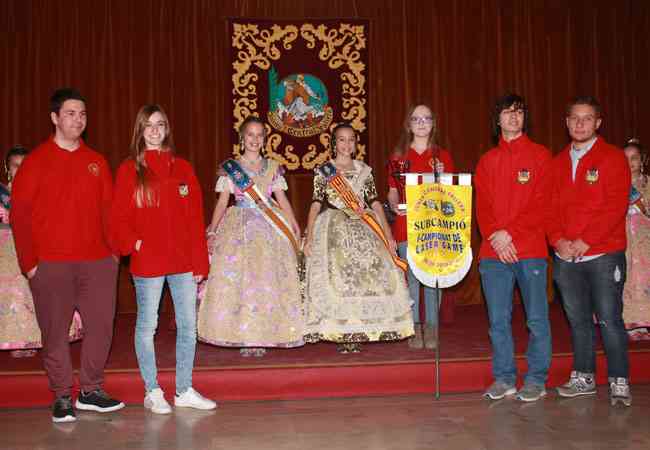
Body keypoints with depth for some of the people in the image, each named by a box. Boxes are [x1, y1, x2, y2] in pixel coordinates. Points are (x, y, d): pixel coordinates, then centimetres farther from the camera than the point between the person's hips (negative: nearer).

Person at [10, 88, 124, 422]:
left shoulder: (96, 162, 11)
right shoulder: (36, 161, 1)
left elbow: (108, 209, 12)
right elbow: (19, 214, -2)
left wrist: (114, 250, 3)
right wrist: (28, 262, -7)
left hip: (97, 262, 3)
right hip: (50, 265, -3)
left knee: (100, 327, 4)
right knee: (55, 332, 4)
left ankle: (91, 391, 20)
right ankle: (62, 397, 18)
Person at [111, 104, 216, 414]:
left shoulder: (182, 168, 8)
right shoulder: (129, 170, 2)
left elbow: (196, 218, 5)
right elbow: (119, 218, 1)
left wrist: (200, 261, 1)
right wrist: (134, 243, -14)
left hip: (184, 262, 3)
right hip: (147, 263, -3)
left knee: (188, 325, 7)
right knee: (147, 326, 6)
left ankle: (185, 391, 20)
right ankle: (152, 392, 19)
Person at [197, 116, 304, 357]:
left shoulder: (272, 167, 11)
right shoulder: (229, 167, 6)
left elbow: (282, 199, 9)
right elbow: (222, 202, 3)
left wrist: (295, 227, 0)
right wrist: (212, 231, -6)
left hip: (270, 228, 2)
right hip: (238, 228, -1)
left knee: (267, 279, -3)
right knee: (236, 279, -7)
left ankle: (262, 336, 5)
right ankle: (243, 337, 1)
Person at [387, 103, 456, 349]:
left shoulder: (442, 156, 10)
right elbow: (392, 193, 12)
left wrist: (441, 177, -8)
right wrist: (395, 206, -9)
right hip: (406, 225, 0)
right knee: (411, 278, -1)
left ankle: (431, 329, 9)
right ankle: (415, 330, 8)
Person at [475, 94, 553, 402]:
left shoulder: (540, 155, 4)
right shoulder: (487, 161, 15)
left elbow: (541, 205, -4)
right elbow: (482, 206, 9)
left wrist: (510, 232, -13)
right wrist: (495, 237, -7)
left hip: (530, 250, -3)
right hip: (493, 251, 3)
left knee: (536, 319, 0)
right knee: (498, 320, 6)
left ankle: (536, 380, 12)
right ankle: (504, 378, 17)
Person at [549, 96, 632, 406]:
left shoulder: (613, 157, -1)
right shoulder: (558, 162, 13)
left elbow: (615, 206, -10)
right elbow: (551, 205, 9)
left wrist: (584, 242, -16)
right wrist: (558, 240, -7)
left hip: (603, 254, -4)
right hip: (566, 256, 4)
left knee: (609, 319, -2)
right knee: (578, 319, 11)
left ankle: (619, 381, 9)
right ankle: (583, 378, 22)